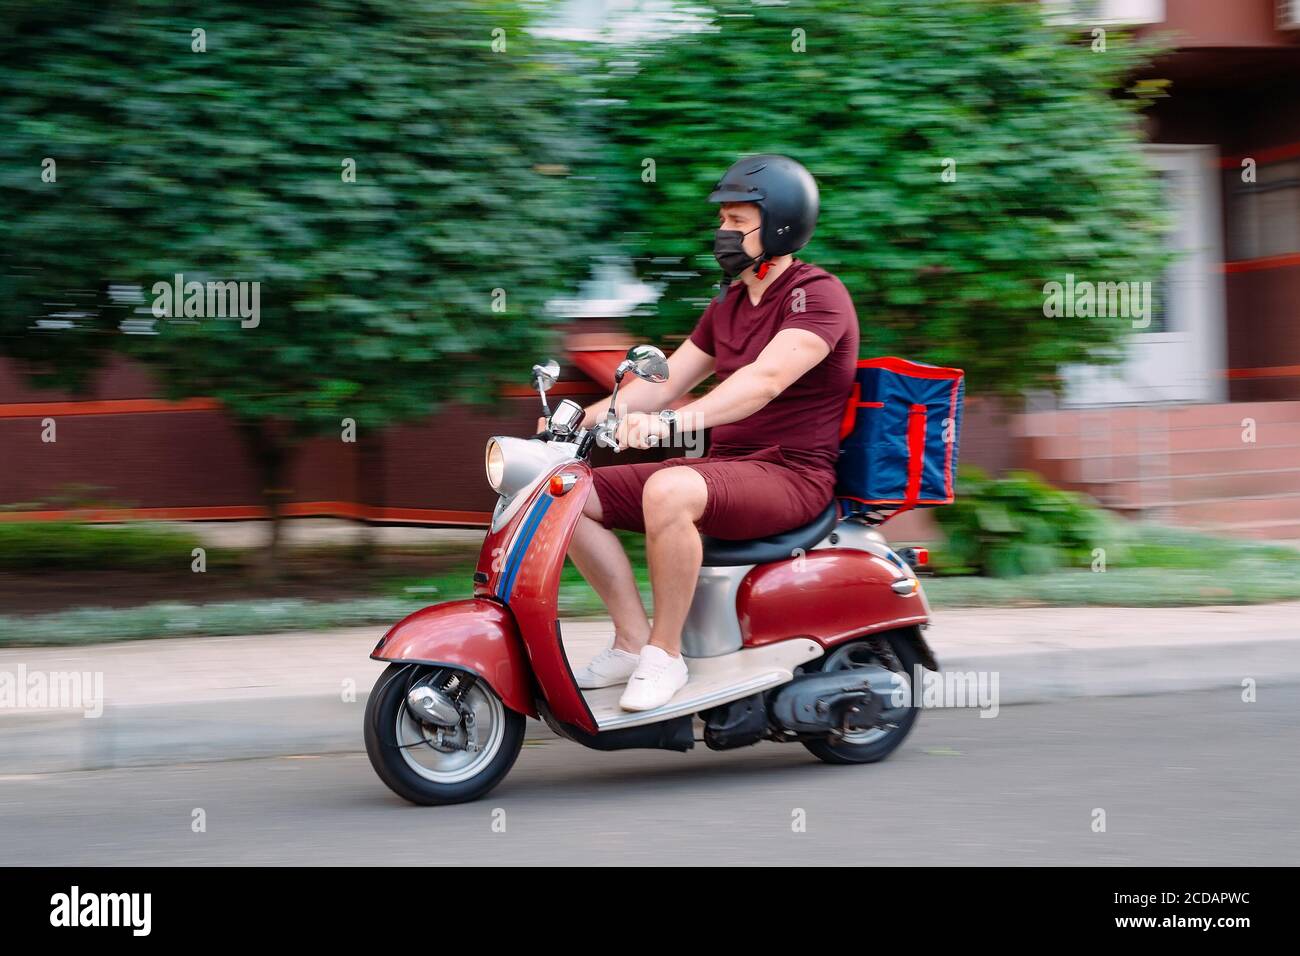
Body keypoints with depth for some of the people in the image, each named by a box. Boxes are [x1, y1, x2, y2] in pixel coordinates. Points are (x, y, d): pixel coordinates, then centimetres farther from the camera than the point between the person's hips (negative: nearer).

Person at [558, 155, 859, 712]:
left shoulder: (818, 295, -10)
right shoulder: (728, 304, 19)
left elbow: (766, 378, -27)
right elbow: (667, 380, 17)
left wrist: (674, 423, -40)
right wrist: (585, 417, 0)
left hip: (791, 474, -9)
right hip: (724, 465, 9)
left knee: (668, 490, -38)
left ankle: (664, 654, -24)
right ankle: (633, 641, -7)